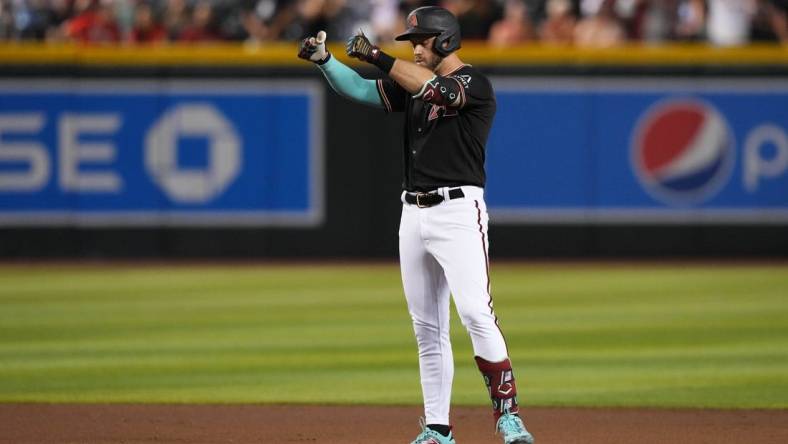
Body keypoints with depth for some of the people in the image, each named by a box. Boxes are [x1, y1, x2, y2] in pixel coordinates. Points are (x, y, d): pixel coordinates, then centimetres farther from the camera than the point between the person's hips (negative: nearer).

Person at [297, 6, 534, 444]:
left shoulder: (474, 84, -8)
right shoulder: (413, 85, 16)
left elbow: (434, 87, -26)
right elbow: (360, 90, 12)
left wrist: (376, 56, -23)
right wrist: (324, 60, -5)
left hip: (458, 212, -8)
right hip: (414, 214, 8)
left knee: (476, 314, -19)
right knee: (427, 327, 8)